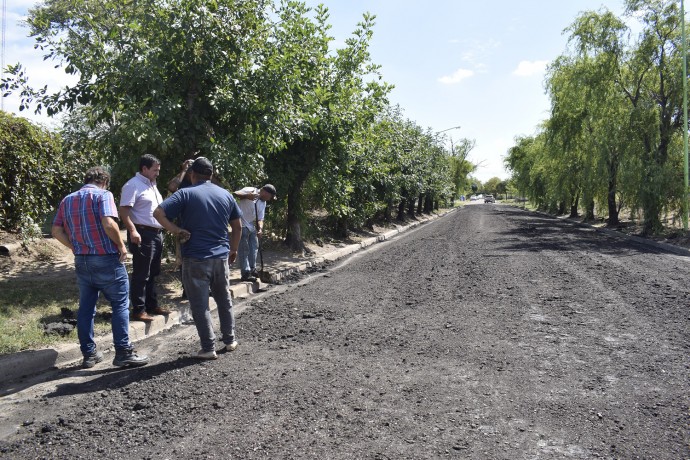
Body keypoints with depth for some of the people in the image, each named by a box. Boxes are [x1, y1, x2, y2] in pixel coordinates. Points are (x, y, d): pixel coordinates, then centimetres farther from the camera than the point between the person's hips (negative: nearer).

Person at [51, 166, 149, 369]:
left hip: (81, 261, 6)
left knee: (86, 308, 12)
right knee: (120, 305, 2)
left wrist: (76, 247, 11)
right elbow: (108, 224, -22)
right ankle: (123, 352, 1)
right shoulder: (103, 195, -8)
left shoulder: (67, 200, 11)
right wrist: (121, 246, -10)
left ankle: (89, 354, 19)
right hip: (106, 260, -6)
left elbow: (56, 231, 6)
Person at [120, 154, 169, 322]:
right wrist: (133, 231, -28)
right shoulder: (133, 185, -10)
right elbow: (124, 210, -18)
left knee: (153, 273, 16)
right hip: (143, 234, -9)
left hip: (157, 234, 9)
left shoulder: (152, 185, 18)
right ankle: (138, 310, 1)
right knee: (141, 274, -5)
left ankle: (152, 305, 26)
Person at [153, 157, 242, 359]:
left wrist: (178, 231, -10)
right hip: (221, 256, 5)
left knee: (200, 304, 3)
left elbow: (158, 213, -19)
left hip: (195, 258, -4)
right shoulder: (226, 195, 7)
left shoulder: (186, 194, -7)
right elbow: (237, 226, 12)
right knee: (224, 299, 19)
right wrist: (233, 249, 23)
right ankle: (230, 340, 26)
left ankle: (208, 348, 6)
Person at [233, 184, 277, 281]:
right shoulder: (249, 190, -11)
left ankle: (252, 270, 28)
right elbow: (235, 194, -24)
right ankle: (245, 273, -3)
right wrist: (247, 196, -40)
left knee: (254, 248, 14)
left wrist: (260, 228, -9)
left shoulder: (263, 203, 11)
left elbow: (260, 219, 10)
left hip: (252, 227, 9)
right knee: (244, 250, -7)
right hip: (242, 225, -8)